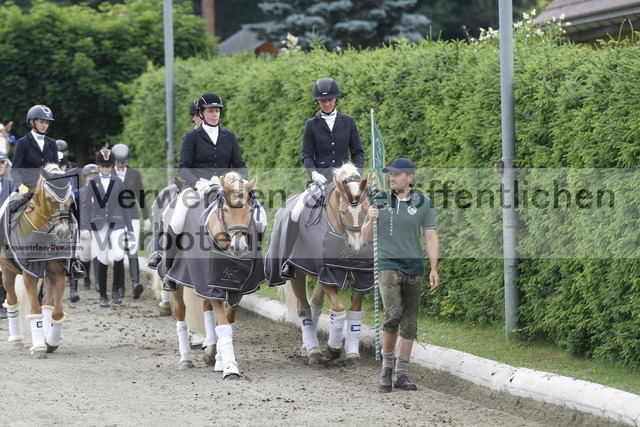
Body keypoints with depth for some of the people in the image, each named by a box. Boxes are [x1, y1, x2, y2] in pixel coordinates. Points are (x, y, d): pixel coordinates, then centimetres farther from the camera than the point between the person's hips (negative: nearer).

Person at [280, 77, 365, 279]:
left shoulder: (348, 122, 10)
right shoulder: (312, 125, 8)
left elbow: (358, 152, 11)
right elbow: (307, 156, 6)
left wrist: (357, 172, -7)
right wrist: (314, 173, -14)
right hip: (321, 177, -1)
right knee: (296, 213, -23)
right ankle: (290, 263, -19)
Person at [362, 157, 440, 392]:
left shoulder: (423, 203, 4)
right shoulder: (380, 200, 6)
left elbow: (431, 237, 3)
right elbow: (365, 236, 10)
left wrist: (434, 269, -6)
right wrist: (370, 220, -12)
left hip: (414, 267, 1)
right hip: (388, 265, -1)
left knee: (409, 324, 3)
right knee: (392, 315, -19)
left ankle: (401, 374, 10)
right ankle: (387, 366, -1)